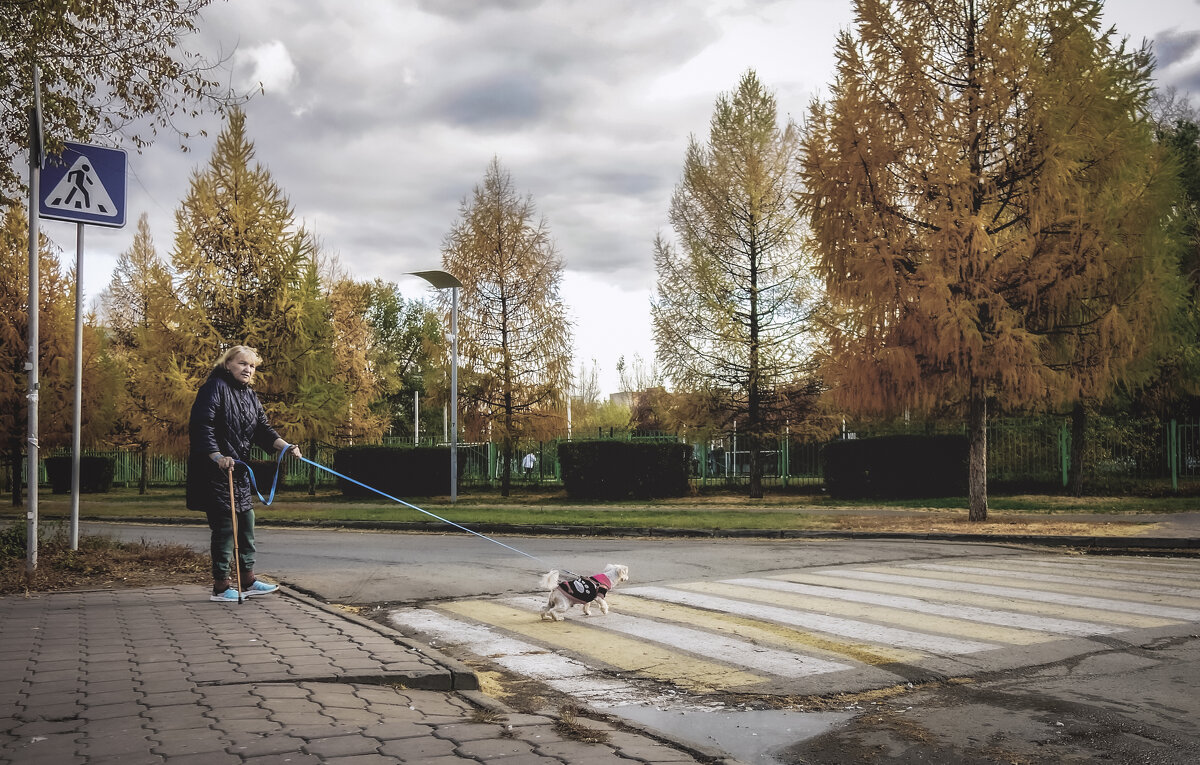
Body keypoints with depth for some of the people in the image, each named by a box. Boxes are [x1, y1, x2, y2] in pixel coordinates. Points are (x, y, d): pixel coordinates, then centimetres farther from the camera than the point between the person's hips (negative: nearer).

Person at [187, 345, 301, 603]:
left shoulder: (250, 396, 16)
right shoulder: (215, 388, -10)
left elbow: (263, 430, 13)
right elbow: (201, 425, -20)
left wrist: (286, 446, -3)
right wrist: (217, 457, -29)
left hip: (240, 470, 9)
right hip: (214, 469, -9)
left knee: (246, 522, 13)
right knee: (224, 524, -7)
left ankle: (248, 580, 23)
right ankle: (221, 586, 2)